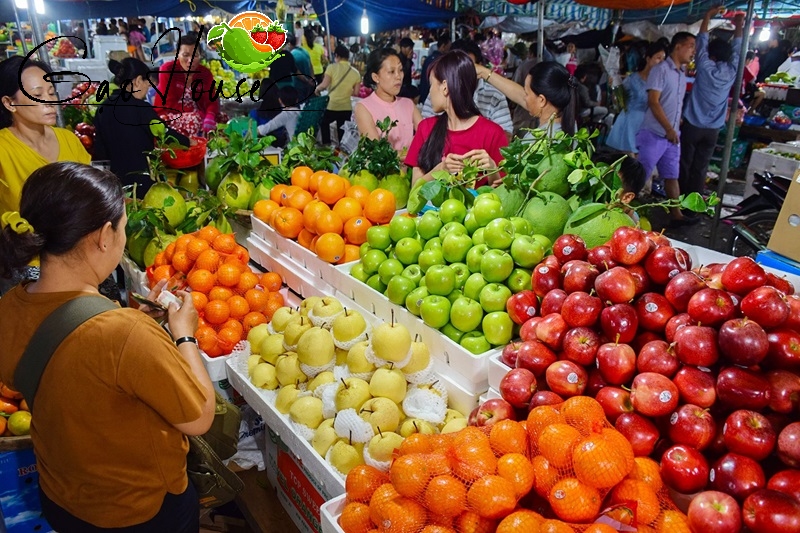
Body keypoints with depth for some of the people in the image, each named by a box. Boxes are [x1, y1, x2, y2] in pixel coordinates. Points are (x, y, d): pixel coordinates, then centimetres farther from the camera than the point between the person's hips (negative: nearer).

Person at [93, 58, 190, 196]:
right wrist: (188, 142, 7)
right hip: (142, 179, -6)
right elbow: (165, 134, -9)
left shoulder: (103, 109, 6)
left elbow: (99, 150, 11)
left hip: (116, 179, 6)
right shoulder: (140, 107, -14)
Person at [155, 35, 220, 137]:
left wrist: (209, 117, -31)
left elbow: (211, 101, -8)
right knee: (195, 122, -33)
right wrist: (198, 113, -25)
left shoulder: (205, 73, -2)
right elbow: (169, 104, -17)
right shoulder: (167, 70, -13)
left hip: (197, 114, 5)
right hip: (169, 114, -4)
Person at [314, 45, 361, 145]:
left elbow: (324, 85, -14)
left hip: (331, 106, -2)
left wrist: (317, 89, 7)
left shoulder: (332, 67, -8)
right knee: (343, 133, 13)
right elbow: (355, 93, 5)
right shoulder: (355, 73, 1)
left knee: (324, 124, 24)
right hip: (347, 108, 2)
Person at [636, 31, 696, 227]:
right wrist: (668, 129, -17)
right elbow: (653, 102, -16)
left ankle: (676, 214, 17)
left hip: (673, 135, 8)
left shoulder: (682, 73, 14)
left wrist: (676, 129, 11)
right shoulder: (661, 69, -9)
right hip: (655, 134, -8)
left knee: (672, 175, 11)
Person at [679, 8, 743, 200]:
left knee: (684, 164, 4)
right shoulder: (732, 71, 2)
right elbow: (736, 48, 17)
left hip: (693, 125, -3)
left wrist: (708, 15, 9)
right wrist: (739, 26, 24)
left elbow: (702, 40, 1)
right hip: (713, 129, 3)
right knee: (700, 168, 5)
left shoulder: (705, 67, -8)